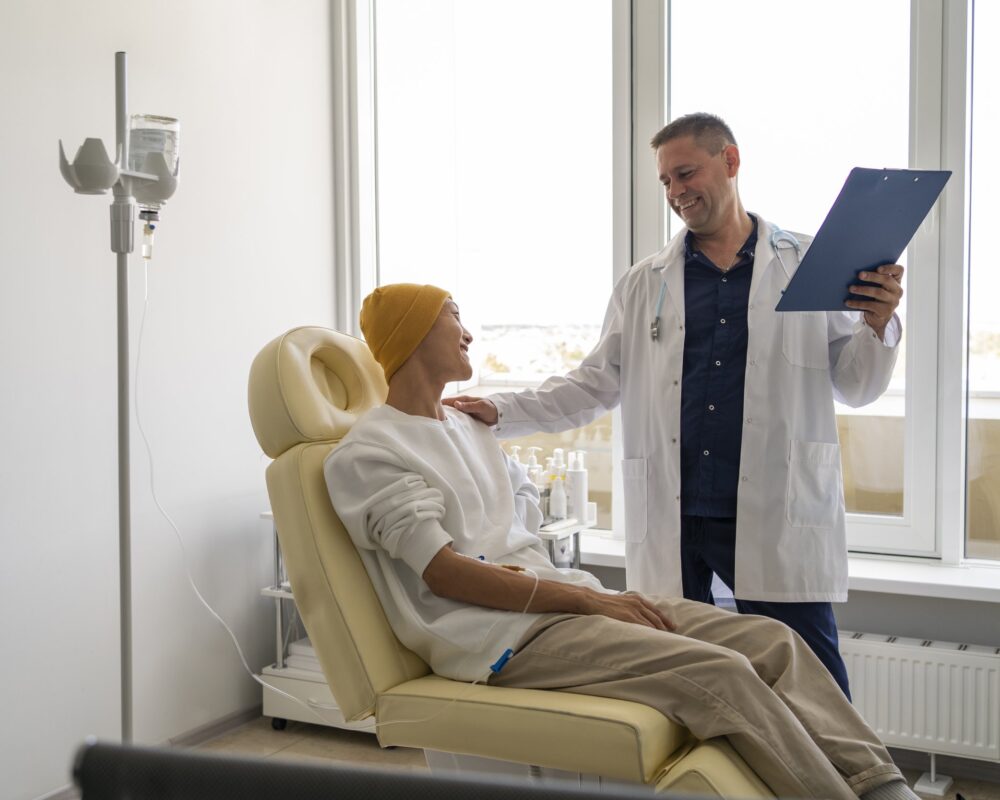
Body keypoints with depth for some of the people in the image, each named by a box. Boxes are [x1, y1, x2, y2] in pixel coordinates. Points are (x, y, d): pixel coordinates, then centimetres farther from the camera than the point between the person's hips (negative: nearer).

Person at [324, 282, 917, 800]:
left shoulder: (470, 428, 24)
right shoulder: (367, 453, -2)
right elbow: (444, 572, -12)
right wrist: (588, 600, -15)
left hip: (562, 596, 8)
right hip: (500, 634, -8)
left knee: (772, 641, -8)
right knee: (719, 672, -25)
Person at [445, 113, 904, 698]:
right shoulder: (645, 284, 14)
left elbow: (854, 387, 9)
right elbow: (596, 384, 13)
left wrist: (877, 324, -9)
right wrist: (500, 412, 3)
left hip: (777, 519, -2)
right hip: (671, 524, 2)